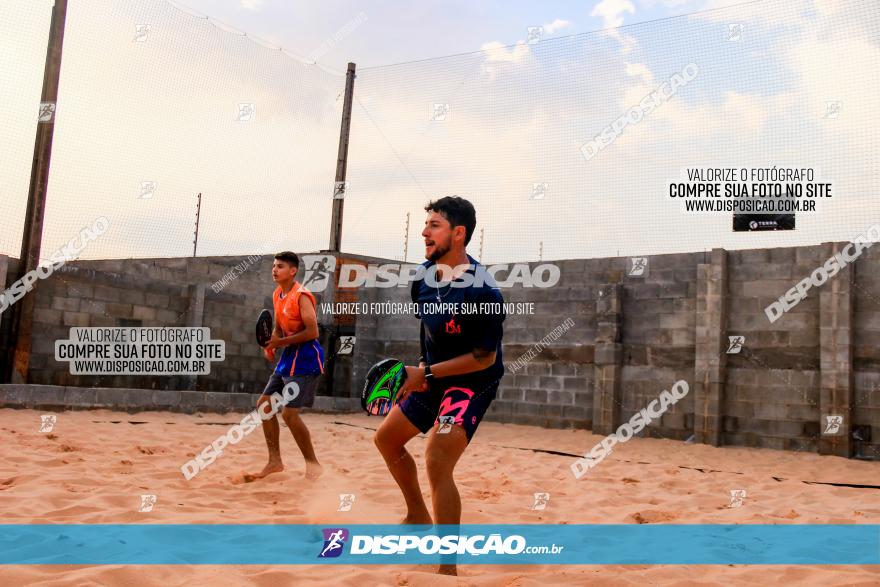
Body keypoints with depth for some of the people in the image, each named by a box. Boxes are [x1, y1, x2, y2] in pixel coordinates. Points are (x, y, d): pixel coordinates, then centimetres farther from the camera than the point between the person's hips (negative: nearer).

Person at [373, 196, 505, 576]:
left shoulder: (482, 291, -26)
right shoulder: (425, 273, -3)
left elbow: (485, 357, -21)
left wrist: (428, 373, -23)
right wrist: (421, 373, 9)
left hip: (472, 383, -9)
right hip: (431, 377, 9)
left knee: (437, 463, -23)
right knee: (387, 438, 19)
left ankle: (448, 569, -13)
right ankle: (418, 517, 39)